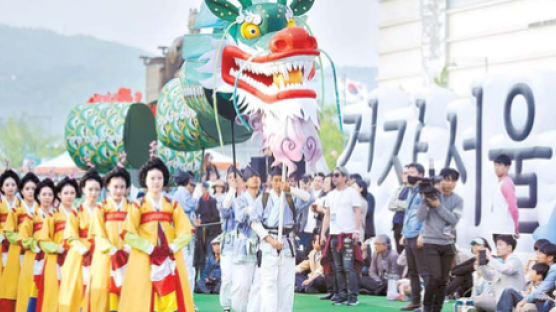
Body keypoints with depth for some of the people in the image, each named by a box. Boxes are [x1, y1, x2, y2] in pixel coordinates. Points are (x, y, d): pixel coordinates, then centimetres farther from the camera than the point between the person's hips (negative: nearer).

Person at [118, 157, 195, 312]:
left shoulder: (173, 205, 10)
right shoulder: (138, 206, 4)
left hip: (171, 261, 2)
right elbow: (128, 234, -6)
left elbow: (186, 232, 4)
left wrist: (172, 247, -11)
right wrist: (150, 248, -13)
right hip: (144, 262, -2)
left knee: (172, 299, -5)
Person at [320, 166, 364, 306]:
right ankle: (342, 295, 10)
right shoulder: (331, 195, 18)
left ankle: (353, 296, -7)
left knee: (348, 267, -10)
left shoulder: (352, 192, 0)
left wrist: (357, 231, -14)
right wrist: (323, 233, 11)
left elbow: (357, 213, -5)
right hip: (334, 235, 6)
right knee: (338, 268, 6)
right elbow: (327, 215, 19)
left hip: (348, 235, -6)